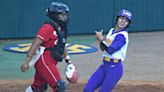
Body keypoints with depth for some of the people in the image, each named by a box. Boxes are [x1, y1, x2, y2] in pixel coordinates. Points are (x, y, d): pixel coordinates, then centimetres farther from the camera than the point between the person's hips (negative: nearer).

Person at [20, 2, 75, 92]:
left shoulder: (61, 29, 14)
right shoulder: (48, 27, -15)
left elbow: (62, 47, 26)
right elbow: (35, 44, -21)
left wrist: (68, 61, 23)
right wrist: (27, 61, -27)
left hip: (49, 63, 10)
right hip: (44, 61, -10)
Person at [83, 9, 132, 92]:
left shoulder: (122, 36, -14)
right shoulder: (112, 31, 13)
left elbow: (110, 50, -23)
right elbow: (103, 49, 15)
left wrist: (101, 39, -12)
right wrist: (100, 41, -5)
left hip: (114, 68, -8)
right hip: (104, 66, 8)